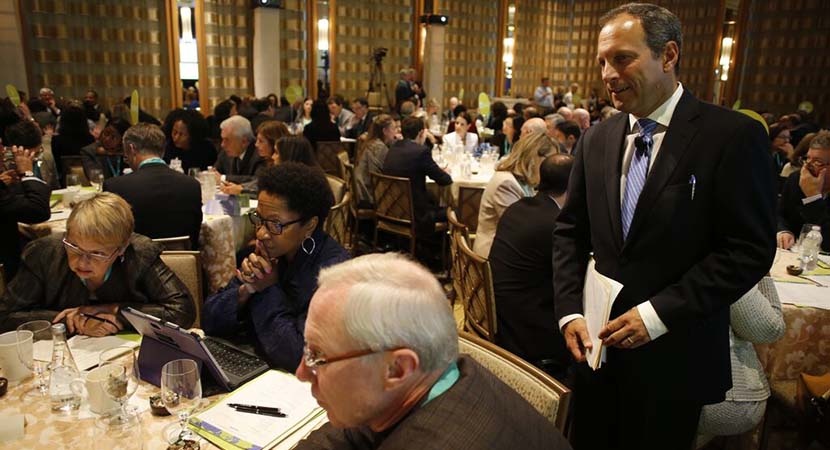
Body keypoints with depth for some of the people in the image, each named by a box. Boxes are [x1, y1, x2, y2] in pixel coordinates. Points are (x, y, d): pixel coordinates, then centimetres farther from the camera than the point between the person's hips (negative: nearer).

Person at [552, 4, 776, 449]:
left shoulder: (733, 136, -12)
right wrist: (570, 311, -4)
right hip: (598, 343, 4)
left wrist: (658, 314, -18)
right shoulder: (596, 139, 3)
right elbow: (570, 231, 7)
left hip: (675, 355, -4)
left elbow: (750, 249, -14)